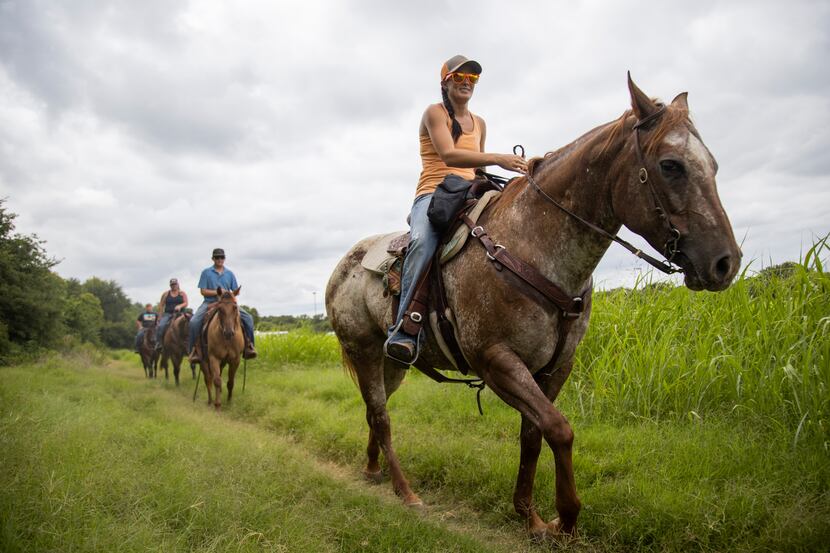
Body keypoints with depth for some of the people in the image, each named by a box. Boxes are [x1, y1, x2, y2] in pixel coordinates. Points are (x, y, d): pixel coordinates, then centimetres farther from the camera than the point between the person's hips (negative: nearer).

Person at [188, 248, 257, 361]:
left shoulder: (230, 273, 11)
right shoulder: (206, 272, 3)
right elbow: (203, 291, -3)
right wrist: (217, 292, -15)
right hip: (209, 302, -2)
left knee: (248, 318, -17)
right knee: (194, 321, -28)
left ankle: (248, 346, -11)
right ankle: (194, 349, -13)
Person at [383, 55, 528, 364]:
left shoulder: (479, 124, 23)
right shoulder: (435, 113, 3)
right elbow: (448, 154, -15)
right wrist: (498, 159, -25)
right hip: (433, 194, -6)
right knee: (423, 242, -38)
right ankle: (404, 329, -43)